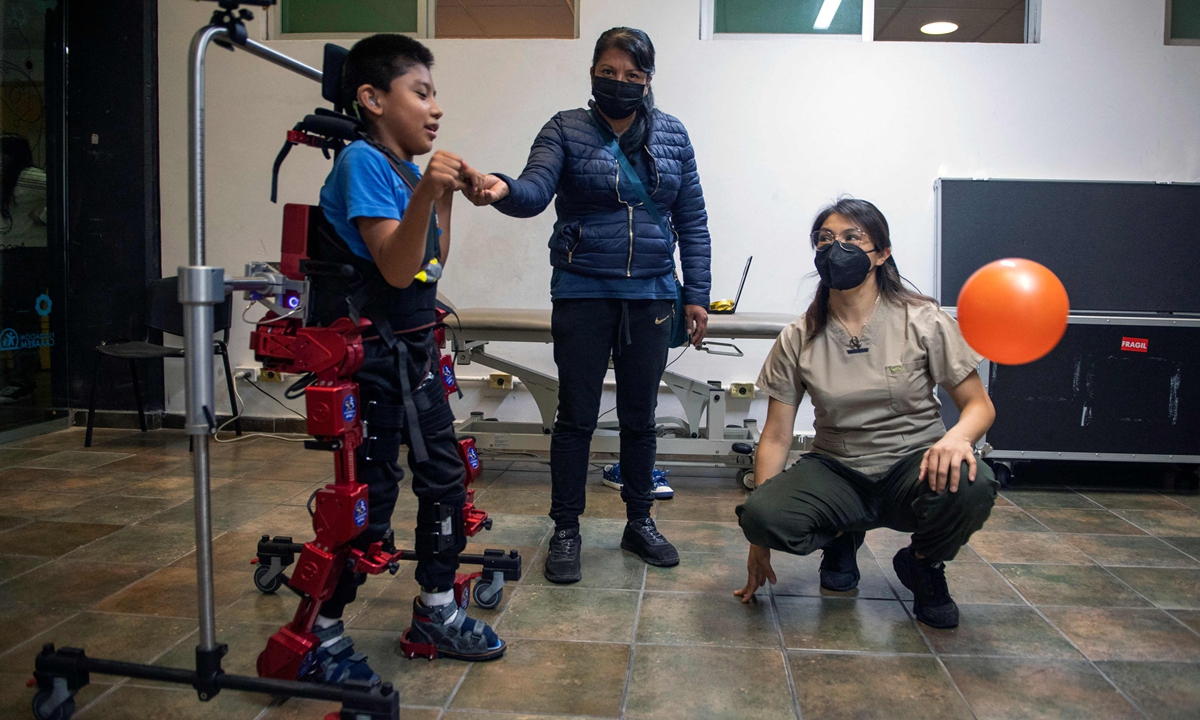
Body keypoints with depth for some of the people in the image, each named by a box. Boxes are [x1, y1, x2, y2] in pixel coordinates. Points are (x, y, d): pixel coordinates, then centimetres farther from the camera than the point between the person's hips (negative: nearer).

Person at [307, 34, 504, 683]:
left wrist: (445, 197, 14)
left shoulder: (407, 167, 12)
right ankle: (320, 632, 16)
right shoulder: (362, 160, -15)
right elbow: (395, 268, -23)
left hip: (414, 350, 9)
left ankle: (434, 611, 29)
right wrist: (424, 192, -34)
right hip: (369, 355, -9)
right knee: (371, 496, -3)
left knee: (444, 477, 13)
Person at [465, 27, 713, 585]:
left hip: (651, 296, 3)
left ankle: (640, 522, 28)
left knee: (640, 416, 12)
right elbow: (535, 191, -18)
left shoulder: (671, 135, 7)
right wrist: (503, 190, -41)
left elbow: (692, 221, 8)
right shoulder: (566, 130, -1)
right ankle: (565, 532, 18)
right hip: (582, 294, -2)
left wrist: (696, 296, 3)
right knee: (576, 416, 3)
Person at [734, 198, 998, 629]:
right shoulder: (798, 340, -2)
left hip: (913, 467, 0)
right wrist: (759, 542, -4)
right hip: (835, 472, 1)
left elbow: (979, 404, -2)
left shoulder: (923, 322, -6)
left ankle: (924, 563, 2)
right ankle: (841, 538, 8)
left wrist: (957, 437, -29)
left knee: (971, 486, -35)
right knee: (760, 515, -29)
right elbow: (776, 436, -2)